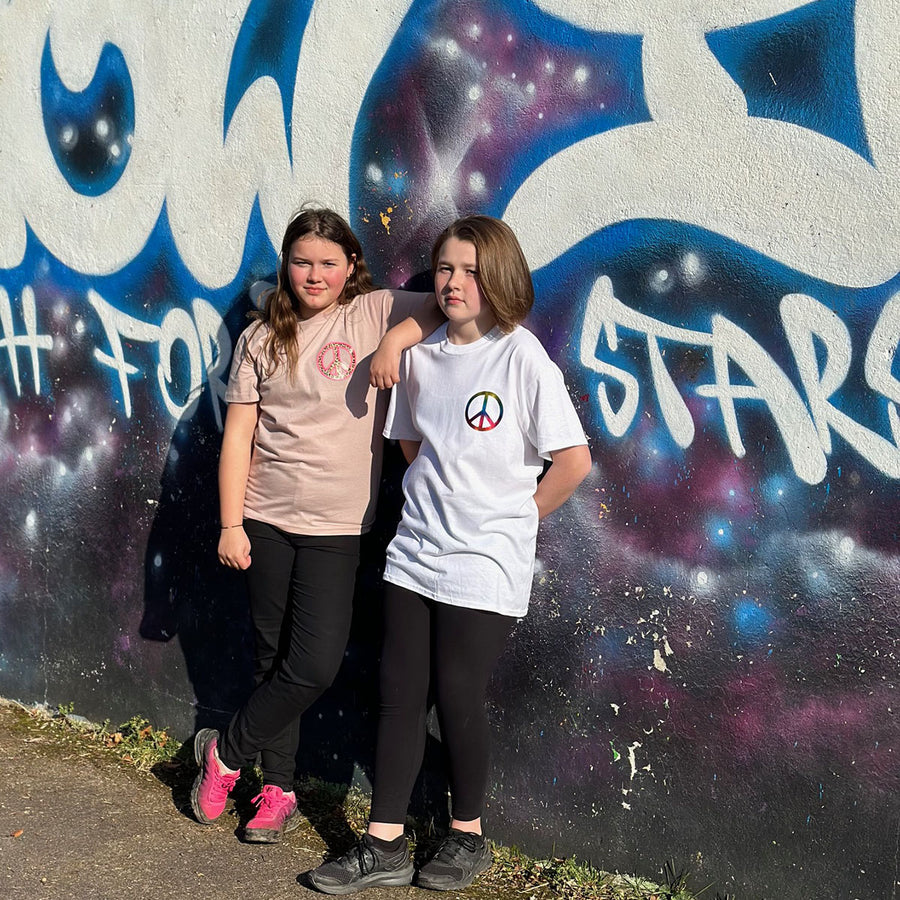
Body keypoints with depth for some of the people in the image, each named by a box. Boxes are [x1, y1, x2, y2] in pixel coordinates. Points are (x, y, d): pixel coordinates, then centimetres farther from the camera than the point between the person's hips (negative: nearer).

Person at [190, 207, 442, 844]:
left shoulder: (375, 313, 1)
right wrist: (231, 525, -2)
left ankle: (225, 754, 14)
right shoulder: (262, 339, 7)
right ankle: (279, 791, 22)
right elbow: (238, 435, 5)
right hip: (266, 520, 2)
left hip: (337, 528, -2)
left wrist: (395, 340, -20)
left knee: (316, 664, -8)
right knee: (275, 658, 8)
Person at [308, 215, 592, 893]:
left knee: (458, 698, 1)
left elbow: (573, 461, -12)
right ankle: (384, 847, 16)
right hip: (416, 555, 5)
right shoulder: (421, 355, 7)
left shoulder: (523, 356, -11)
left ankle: (468, 837, 23)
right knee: (400, 694, 6)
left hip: (485, 567, -5)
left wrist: (509, 519, -3)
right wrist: (443, 504, 10)